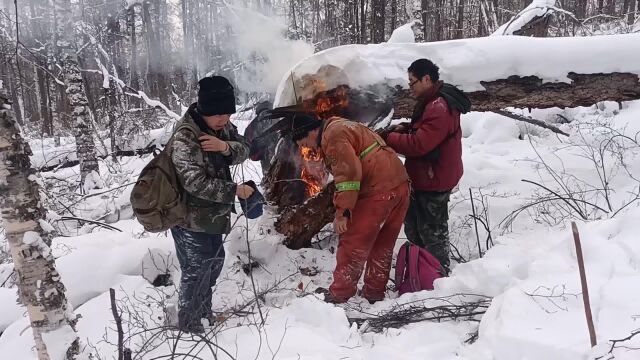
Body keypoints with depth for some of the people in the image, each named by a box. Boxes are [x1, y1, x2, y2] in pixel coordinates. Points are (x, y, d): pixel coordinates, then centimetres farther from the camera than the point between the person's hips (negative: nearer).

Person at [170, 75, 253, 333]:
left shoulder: (221, 126, -4)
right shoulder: (184, 138, -28)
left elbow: (243, 149, -3)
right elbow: (196, 184, -30)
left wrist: (226, 146, -25)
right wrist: (235, 190, -24)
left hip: (213, 214, 9)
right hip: (191, 219, -9)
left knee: (215, 261, 24)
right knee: (196, 271, 4)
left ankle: (204, 310, 47)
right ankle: (189, 324, 27)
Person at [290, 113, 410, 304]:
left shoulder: (333, 135, -8)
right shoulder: (345, 127, 24)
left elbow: (348, 172, -20)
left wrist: (342, 211, -18)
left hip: (377, 191, -10)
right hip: (400, 186, 10)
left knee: (353, 245, 2)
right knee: (383, 245, 17)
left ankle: (339, 294, 11)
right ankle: (374, 292, 28)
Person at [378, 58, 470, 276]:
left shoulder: (440, 108, -25)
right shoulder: (432, 102, 11)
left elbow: (419, 144, -29)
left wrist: (388, 138, -18)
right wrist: (404, 128, 3)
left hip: (433, 180, -11)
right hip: (425, 177, 11)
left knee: (432, 233, 2)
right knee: (415, 227, 22)